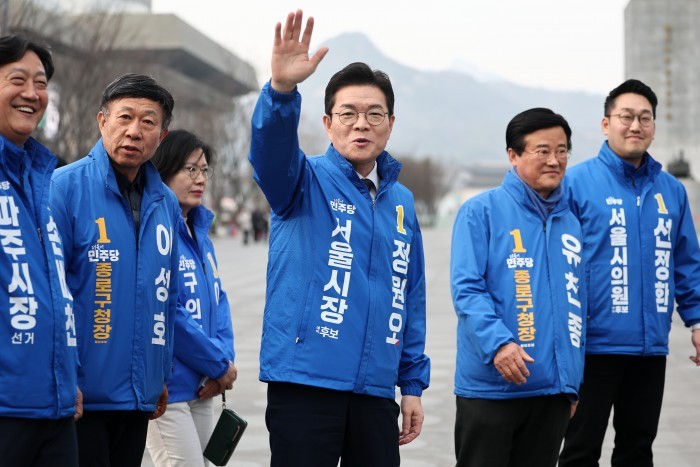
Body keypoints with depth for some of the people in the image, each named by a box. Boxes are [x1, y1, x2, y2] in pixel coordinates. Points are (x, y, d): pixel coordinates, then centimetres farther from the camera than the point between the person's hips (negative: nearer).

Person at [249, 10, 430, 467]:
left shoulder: (402, 202, 14)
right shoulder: (306, 182, 0)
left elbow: (411, 300, 16)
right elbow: (271, 148, -24)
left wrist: (413, 383, 13)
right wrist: (282, 89, -43)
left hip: (375, 390, 5)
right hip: (305, 382, -5)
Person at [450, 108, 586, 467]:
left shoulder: (570, 222, 14)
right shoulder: (481, 211, -4)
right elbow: (466, 289, -13)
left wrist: (573, 382, 16)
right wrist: (497, 343, -27)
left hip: (553, 390, 6)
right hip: (490, 386, -6)